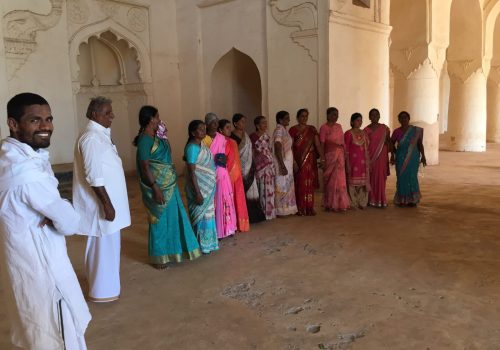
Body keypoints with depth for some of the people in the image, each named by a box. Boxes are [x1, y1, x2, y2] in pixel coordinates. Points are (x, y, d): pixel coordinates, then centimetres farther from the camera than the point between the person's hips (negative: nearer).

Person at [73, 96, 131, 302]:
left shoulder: (100, 135, 12)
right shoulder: (91, 138, -20)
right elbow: (94, 177, -24)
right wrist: (107, 203, -23)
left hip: (105, 200, 10)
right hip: (101, 202, -10)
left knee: (104, 245, 20)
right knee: (105, 246, 1)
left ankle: (103, 285, 35)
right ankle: (103, 290, 15)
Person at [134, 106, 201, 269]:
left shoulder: (155, 137, 10)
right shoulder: (145, 139, -17)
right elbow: (145, 166, -22)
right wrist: (155, 188, -24)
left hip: (168, 184, 9)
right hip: (158, 186, -9)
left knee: (171, 217, 17)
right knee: (160, 219, 1)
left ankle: (168, 251, 33)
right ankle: (158, 257, 15)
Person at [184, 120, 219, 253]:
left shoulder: (202, 144, 8)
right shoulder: (192, 147, -18)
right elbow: (191, 172, -20)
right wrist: (197, 193, -22)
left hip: (208, 186, 8)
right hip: (199, 187, -8)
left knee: (208, 214, 15)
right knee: (201, 215, 1)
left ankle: (207, 243, 28)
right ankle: (201, 245, 14)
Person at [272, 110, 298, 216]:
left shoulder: (284, 129, 13)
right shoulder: (279, 130, -15)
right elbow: (277, 149, -22)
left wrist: (289, 164, 16)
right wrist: (282, 166, -25)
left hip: (287, 163, 9)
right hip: (282, 164, -9)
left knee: (287, 186, 13)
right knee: (282, 187, -3)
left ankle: (285, 209, 20)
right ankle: (280, 211, 5)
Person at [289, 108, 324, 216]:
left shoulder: (312, 129, 9)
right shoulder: (293, 130, -1)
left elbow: (318, 144, 3)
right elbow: (290, 147, -5)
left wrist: (322, 157, -8)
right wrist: (293, 162, -13)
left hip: (310, 161, 3)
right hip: (299, 161, -3)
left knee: (310, 184, 5)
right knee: (300, 183, -1)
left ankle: (310, 208, 13)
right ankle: (300, 209, 8)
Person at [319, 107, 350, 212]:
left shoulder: (339, 126, 13)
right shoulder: (324, 128, -6)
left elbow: (342, 141, 15)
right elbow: (322, 144, -10)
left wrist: (345, 154, 9)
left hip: (340, 156, 6)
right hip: (330, 155, -6)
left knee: (340, 180, 5)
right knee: (331, 180, -1)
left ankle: (339, 203, 14)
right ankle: (330, 204, 9)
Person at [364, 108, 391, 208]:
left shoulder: (384, 128, 6)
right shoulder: (366, 130, 3)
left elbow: (388, 142, 10)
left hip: (382, 157, 1)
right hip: (370, 157, -1)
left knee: (381, 178, 1)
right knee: (371, 178, 1)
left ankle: (380, 200, 9)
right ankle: (371, 200, 8)